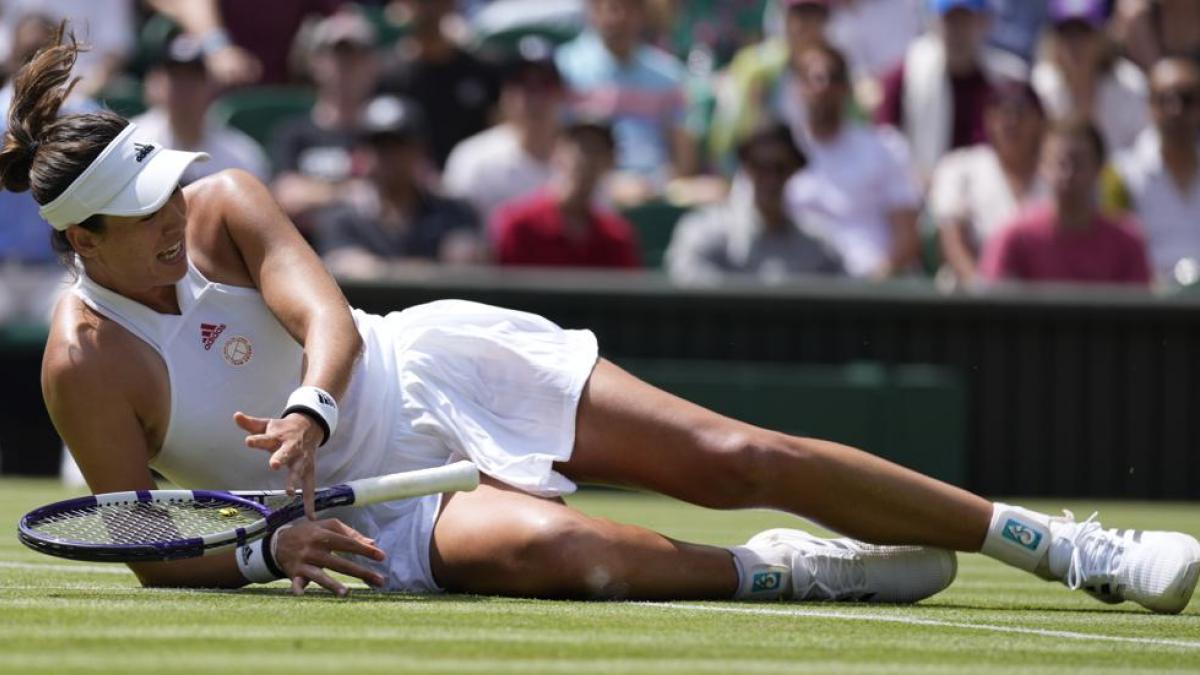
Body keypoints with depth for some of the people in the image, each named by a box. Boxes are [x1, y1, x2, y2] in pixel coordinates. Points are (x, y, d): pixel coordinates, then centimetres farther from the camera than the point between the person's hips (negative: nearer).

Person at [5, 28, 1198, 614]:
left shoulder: (225, 207, -10)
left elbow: (331, 322, -22)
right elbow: (155, 557, -13)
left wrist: (309, 407, -43)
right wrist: (265, 551, -32)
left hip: (430, 367, 3)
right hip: (374, 519, -3)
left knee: (736, 458, -7)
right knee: (541, 546, -38)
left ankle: (1064, 545, -2)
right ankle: (784, 572, -14)